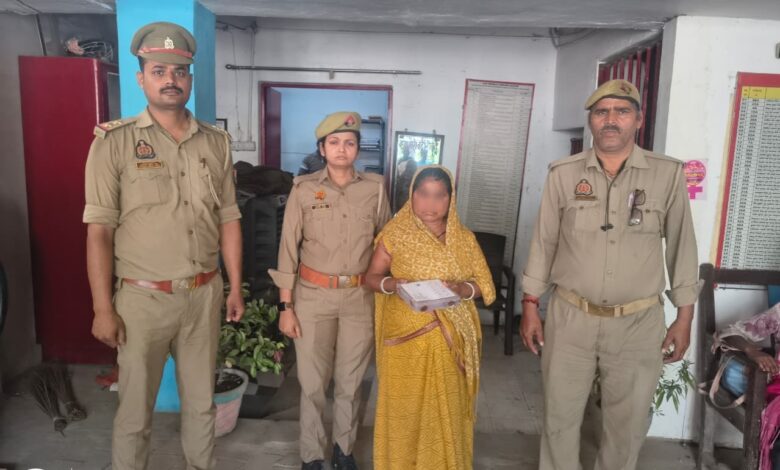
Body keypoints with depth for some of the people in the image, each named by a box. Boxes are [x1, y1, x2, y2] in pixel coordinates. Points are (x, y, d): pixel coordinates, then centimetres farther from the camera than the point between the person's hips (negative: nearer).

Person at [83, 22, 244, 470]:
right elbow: (99, 231, -9)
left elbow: (228, 220, 7)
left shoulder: (216, 142, 3)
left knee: (202, 402, 19)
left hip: (205, 295, 4)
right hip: (143, 298, -3)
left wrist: (236, 287, 8)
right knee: (135, 411, 12)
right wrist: (103, 308, -10)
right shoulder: (115, 142, -8)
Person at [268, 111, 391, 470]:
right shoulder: (304, 189, -4)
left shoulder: (375, 189, 1)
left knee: (350, 381, 13)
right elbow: (289, 249, -3)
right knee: (313, 382, 8)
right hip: (313, 296, -1)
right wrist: (286, 306, -6)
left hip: (360, 298, 2)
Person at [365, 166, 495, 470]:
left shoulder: (464, 239, 2)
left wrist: (462, 289, -17)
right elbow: (371, 277, 2)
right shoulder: (395, 234, -3)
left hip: (449, 339, 2)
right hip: (405, 336, -1)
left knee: (446, 407, 9)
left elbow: (484, 285, 5)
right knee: (403, 406, 7)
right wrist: (392, 284, -19)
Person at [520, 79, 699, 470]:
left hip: (638, 323, 0)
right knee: (560, 416, 13)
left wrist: (684, 317, 2)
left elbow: (682, 246, 2)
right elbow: (543, 242, 3)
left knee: (627, 425, 14)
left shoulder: (668, 174, -4)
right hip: (570, 317, 1)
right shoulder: (563, 174, -2)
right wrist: (530, 306, 2)